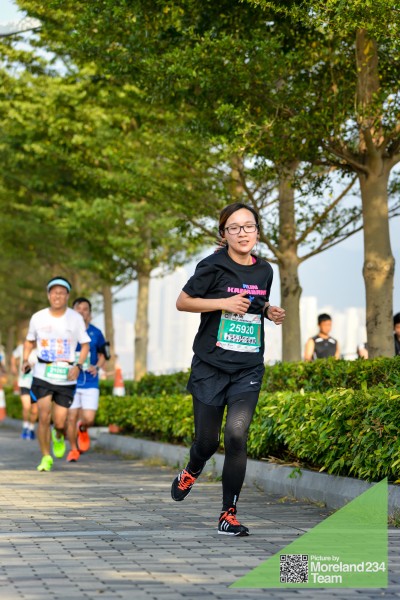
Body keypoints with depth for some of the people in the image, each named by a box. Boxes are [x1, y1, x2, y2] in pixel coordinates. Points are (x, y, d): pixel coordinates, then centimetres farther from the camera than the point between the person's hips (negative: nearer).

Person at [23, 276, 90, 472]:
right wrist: (25, 360, 0)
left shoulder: (76, 318, -2)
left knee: (59, 423, -1)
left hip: (66, 377, 0)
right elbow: (30, 340, 16)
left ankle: (58, 437, 37)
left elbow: (85, 344, 6)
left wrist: (78, 366, -9)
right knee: (44, 417, -13)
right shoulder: (38, 318, 1)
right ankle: (46, 457, 4)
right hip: (42, 375, 0)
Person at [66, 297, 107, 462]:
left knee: (88, 418, -8)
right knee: (71, 418, -2)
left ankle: (82, 429, 29)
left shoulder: (96, 333, 4)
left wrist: (97, 367, -7)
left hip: (90, 382, 0)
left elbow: (102, 356, 12)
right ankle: (73, 449, 18)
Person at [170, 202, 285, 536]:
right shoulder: (214, 266, -8)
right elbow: (182, 302, -4)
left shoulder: (264, 270, 7)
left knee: (237, 434, -15)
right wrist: (224, 303, -15)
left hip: (249, 370, 2)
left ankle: (229, 514, -5)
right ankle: (191, 473, 44)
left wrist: (271, 312, 3)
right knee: (207, 441, 6)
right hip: (211, 366, -2)